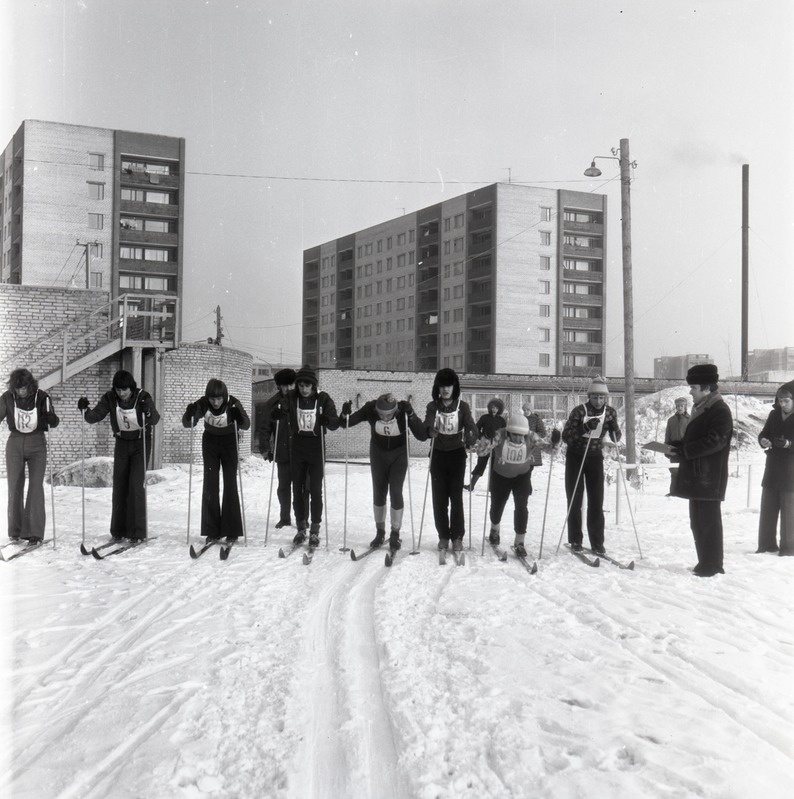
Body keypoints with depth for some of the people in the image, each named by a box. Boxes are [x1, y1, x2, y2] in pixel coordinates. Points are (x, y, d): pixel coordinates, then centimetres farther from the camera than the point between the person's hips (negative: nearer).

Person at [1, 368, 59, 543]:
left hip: (37, 444, -2)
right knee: (14, 487, 2)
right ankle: (15, 531, 12)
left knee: (36, 486, -9)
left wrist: (51, 418, -26)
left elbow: (53, 423, -4)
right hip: (15, 443, 2)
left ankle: (35, 532, -8)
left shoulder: (42, 397, -9)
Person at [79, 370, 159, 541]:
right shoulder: (110, 398, -10)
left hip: (141, 443, -4)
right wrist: (85, 409, -35)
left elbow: (155, 420, -31)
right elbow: (94, 417, -15)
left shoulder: (143, 397, -19)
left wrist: (148, 412, -52)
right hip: (122, 443, 4)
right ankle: (118, 530, 14)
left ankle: (138, 531, -8)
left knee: (136, 485, -13)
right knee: (119, 486, 3)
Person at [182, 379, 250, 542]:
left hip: (230, 442, -1)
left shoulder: (233, 404, -24)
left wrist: (239, 417, -48)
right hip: (210, 442, 2)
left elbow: (246, 425, -28)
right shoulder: (203, 404, -20)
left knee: (230, 484, -7)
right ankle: (212, 530, 1)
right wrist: (189, 414, -39)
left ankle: (232, 530, 0)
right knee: (210, 485, -4)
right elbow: (187, 424, -18)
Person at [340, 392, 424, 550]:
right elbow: (347, 423, -15)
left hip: (399, 455, -2)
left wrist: (411, 415, -45)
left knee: (395, 493, -6)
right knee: (379, 493, 6)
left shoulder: (403, 411, -29)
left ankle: (395, 534, 10)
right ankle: (380, 532, 23)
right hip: (378, 453, 2)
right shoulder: (370, 409, -25)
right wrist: (345, 414, -38)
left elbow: (420, 435, -33)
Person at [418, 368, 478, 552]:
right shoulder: (433, 406, -1)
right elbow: (425, 427, -16)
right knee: (439, 497, 3)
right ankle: (443, 535, 15)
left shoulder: (463, 406, -3)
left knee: (456, 497, -3)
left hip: (457, 455, -1)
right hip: (438, 455, 1)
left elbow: (471, 426, -16)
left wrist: (470, 439, -39)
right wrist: (429, 430, -40)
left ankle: (457, 536, 8)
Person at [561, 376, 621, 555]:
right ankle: (575, 541, 12)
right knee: (575, 500, 2)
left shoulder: (610, 412, -6)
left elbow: (616, 438, 0)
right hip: (575, 458, -2)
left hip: (595, 457, 2)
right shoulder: (579, 411, -16)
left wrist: (613, 432, -23)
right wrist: (585, 428, -34)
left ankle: (597, 543, 4)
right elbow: (566, 436, -20)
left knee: (596, 501, -1)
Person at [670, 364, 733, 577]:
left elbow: (714, 442, -21)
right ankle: (706, 563, 23)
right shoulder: (700, 409, 17)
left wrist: (681, 450, -20)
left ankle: (712, 566, 1)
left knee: (708, 522, -5)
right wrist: (677, 449, 3)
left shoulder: (720, 410, -12)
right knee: (698, 522, 14)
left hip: (708, 478, -10)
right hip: (696, 476, 10)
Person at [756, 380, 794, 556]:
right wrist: (763, 440, -12)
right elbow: (764, 433, 10)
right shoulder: (774, 414, 6)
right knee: (767, 508, 8)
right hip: (772, 469, 5)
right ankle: (767, 544, 18)